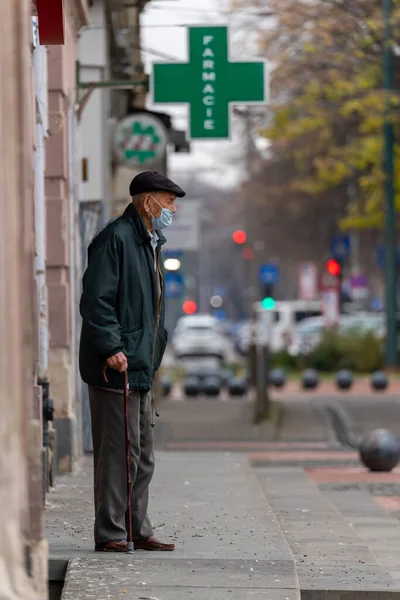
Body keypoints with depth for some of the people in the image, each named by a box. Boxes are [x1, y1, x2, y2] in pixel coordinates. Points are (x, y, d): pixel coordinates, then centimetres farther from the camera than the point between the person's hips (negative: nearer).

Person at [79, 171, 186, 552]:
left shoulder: (149, 243, 20)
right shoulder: (116, 237, -12)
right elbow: (96, 299, -18)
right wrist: (111, 348, -24)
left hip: (140, 367, 10)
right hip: (116, 366, -10)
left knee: (143, 456, 13)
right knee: (118, 452, -8)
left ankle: (138, 531, 19)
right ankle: (110, 534, -4)